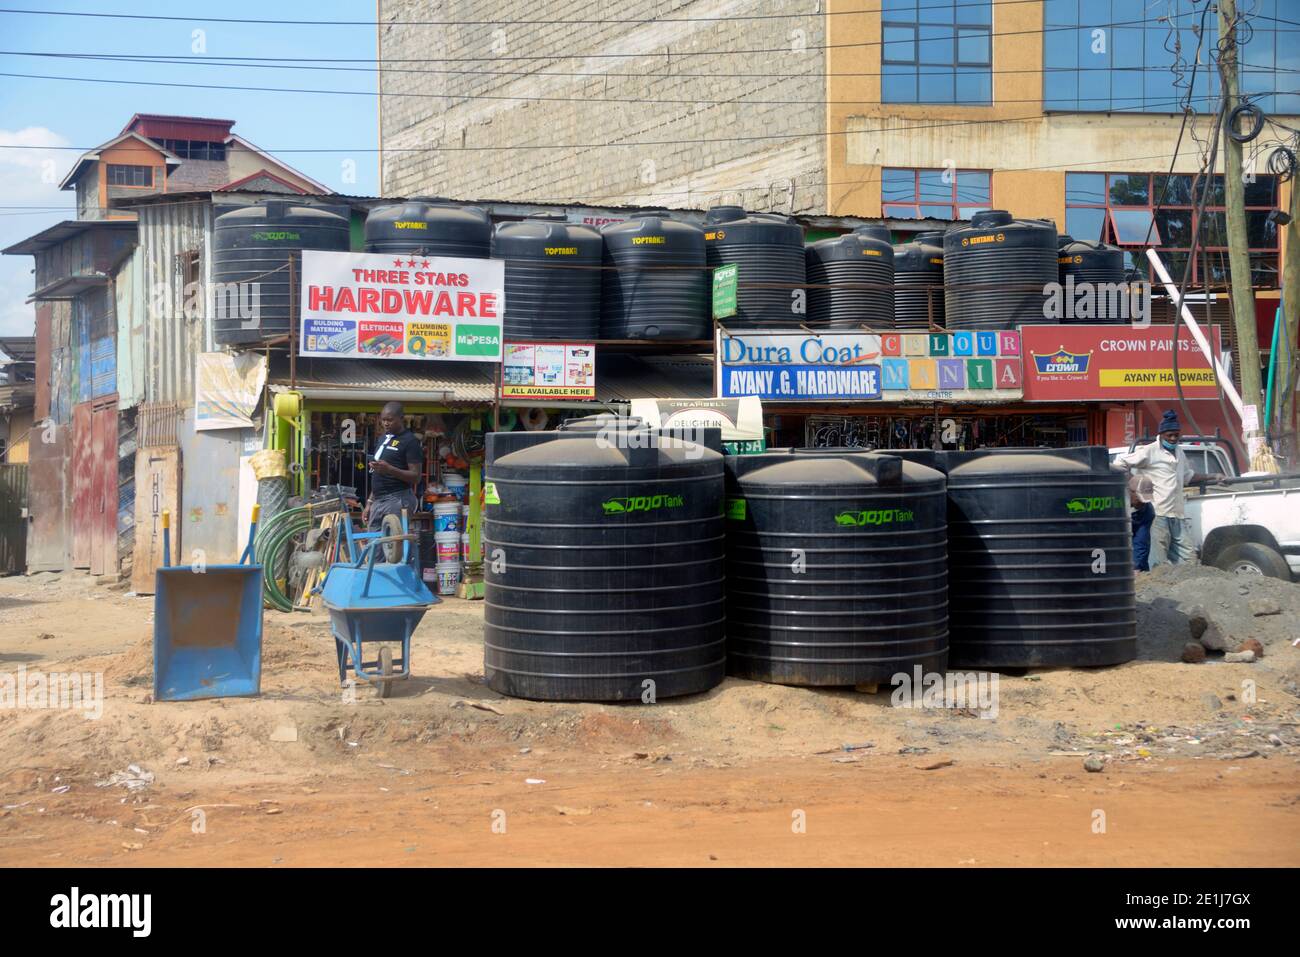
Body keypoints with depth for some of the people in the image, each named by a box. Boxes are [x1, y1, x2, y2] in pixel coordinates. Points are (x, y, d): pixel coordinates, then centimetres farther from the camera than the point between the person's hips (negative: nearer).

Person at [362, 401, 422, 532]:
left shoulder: (410, 441, -6)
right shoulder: (383, 439, 20)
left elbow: (416, 476, -13)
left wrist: (390, 469, -26)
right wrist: (369, 503, 20)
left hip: (398, 500, -8)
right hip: (378, 501, 8)